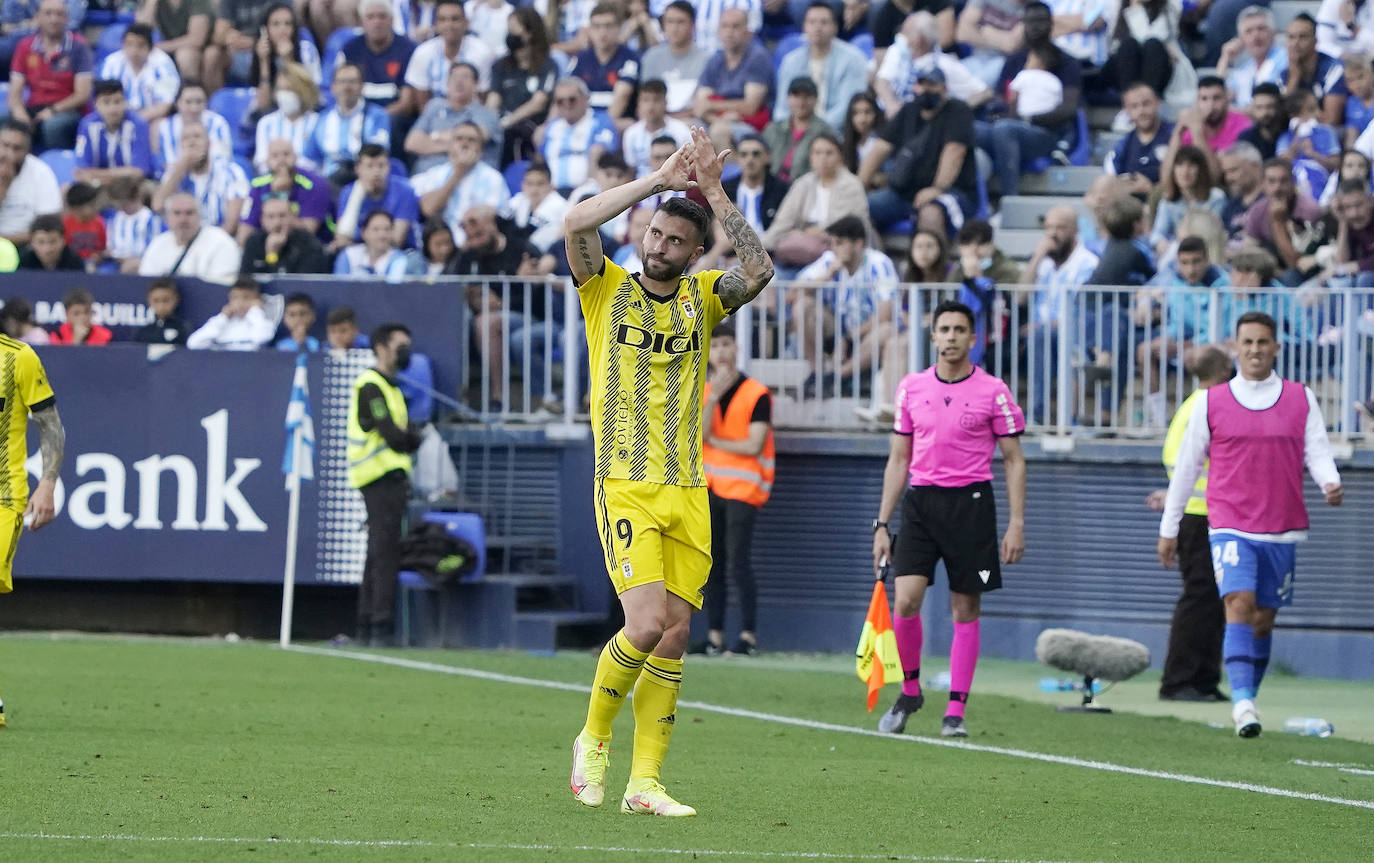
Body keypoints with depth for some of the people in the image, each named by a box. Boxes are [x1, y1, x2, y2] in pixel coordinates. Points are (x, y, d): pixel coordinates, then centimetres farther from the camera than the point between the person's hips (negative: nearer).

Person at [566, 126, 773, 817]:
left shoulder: (701, 299, 9)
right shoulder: (607, 290, 3)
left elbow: (758, 271, -10)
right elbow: (577, 224, -14)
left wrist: (714, 193, -12)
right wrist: (661, 179, -12)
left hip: (687, 494, 4)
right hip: (625, 488, -4)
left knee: (675, 634, 1)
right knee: (646, 623, -18)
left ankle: (645, 782, 6)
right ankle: (593, 740, 6)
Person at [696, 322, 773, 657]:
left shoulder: (757, 394, -5)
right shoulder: (702, 393, 10)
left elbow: (754, 445, -12)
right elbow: (699, 436, -5)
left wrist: (714, 440, -4)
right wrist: (713, 397, -15)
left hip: (743, 488, -6)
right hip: (710, 488, 6)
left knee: (737, 563, -12)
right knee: (711, 565, 5)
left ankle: (748, 635, -8)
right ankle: (715, 635, 9)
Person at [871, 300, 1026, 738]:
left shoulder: (993, 392, -1)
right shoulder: (911, 388, 7)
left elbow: (1014, 460, 3)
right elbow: (898, 460, 13)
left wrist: (1017, 524, -5)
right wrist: (882, 525, 8)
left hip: (971, 503, -2)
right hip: (920, 501, 2)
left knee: (966, 609, 1)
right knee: (905, 600, -12)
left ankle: (955, 711, 7)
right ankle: (909, 691, 9)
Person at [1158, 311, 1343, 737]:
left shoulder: (1301, 400, 7)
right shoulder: (1210, 403, 4)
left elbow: (1317, 451, 2)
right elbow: (1186, 465, 10)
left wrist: (1330, 482, -21)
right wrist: (1169, 527, 12)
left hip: (1282, 530, 2)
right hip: (1230, 526, -2)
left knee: (1264, 618, 6)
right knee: (1239, 603, -20)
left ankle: (1247, 698, 20)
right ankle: (1243, 703, -28)